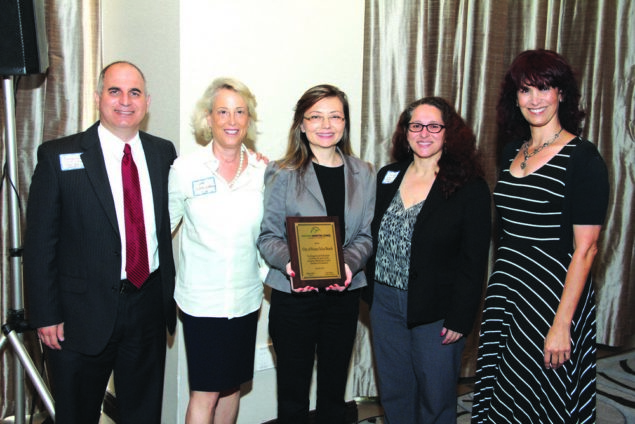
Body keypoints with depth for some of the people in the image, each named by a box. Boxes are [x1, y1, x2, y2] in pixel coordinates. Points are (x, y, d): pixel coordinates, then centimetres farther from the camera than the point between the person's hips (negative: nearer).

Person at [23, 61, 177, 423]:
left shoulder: (163, 153, 4)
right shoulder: (58, 156, -7)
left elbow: (169, 220, 9)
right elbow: (40, 241, -7)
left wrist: (169, 292, 4)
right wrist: (46, 315, -9)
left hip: (149, 305, 3)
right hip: (83, 312, -3)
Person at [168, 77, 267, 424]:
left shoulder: (263, 171, 0)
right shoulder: (186, 168, -6)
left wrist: (264, 272, 5)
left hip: (246, 298, 3)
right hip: (202, 299, -3)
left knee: (232, 384, 15)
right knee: (205, 392, 0)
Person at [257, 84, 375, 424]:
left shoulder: (363, 174, 5)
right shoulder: (283, 174, -4)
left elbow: (366, 234, 4)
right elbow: (267, 235, -4)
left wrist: (350, 263, -15)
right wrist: (289, 263, -23)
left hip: (344, 295, 3)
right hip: (293, 297, -3)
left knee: (334, 391, 16)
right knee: (293, 394, 9)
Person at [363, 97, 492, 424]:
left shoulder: (470, 187, -8)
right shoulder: (387, 177, 7)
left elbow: (474, 260, -9)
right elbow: (370, 237, 11)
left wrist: (460, 319, -12)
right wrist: (368, 292, 4)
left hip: (436, 310, -4)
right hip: (385, 302, 4)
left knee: (436, 397, 9)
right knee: (394, 394, 15)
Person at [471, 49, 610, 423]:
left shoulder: (582, 158, -12)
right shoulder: (513, 151, 8)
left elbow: (585, 249, -15)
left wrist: (562, 323, -18)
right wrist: (499, 288, 11)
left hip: (555, 294, -6)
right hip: (505, 293, 6)